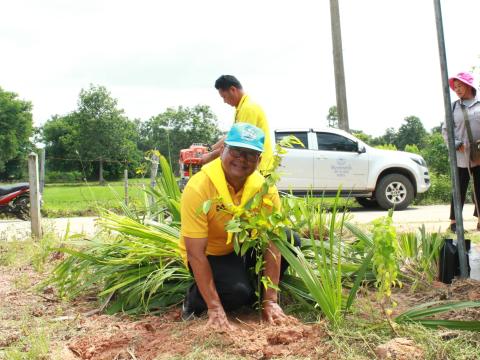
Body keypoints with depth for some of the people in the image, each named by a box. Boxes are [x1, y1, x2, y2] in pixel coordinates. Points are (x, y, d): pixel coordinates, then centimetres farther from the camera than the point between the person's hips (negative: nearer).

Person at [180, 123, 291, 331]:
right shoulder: (198, 188, -29)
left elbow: (272, 244, -18)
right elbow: (195, 252, -28)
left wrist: (270, 300, -21)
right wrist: (215, 308, -29)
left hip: (244, 245, 5)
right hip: (210, 255, -5)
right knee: (237, 292, -30)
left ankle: (256, 291, 6)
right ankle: (195, 299, 2)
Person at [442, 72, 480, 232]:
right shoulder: (454, 106, 7)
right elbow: (446, 130, 6)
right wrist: (457, 145, -9)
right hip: (462, 156, -1)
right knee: (459, 189, 1)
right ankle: (454, 221, 6)